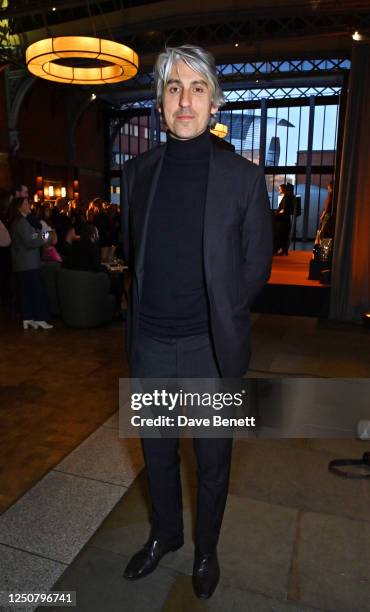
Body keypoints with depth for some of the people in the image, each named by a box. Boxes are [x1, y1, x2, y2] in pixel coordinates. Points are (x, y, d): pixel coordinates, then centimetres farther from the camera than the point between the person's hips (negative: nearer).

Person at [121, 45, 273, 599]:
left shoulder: (244, 178, -6)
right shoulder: (138, 173, 4)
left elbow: (256, 266, -1)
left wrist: (216, 318, -1)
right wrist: (151, 308, 5)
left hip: (211, 347, -2)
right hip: (150, 345, 3)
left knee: (213, 460, 16)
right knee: (157, 452, 20)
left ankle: (206, 550, 43)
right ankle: (165, 534, 48)